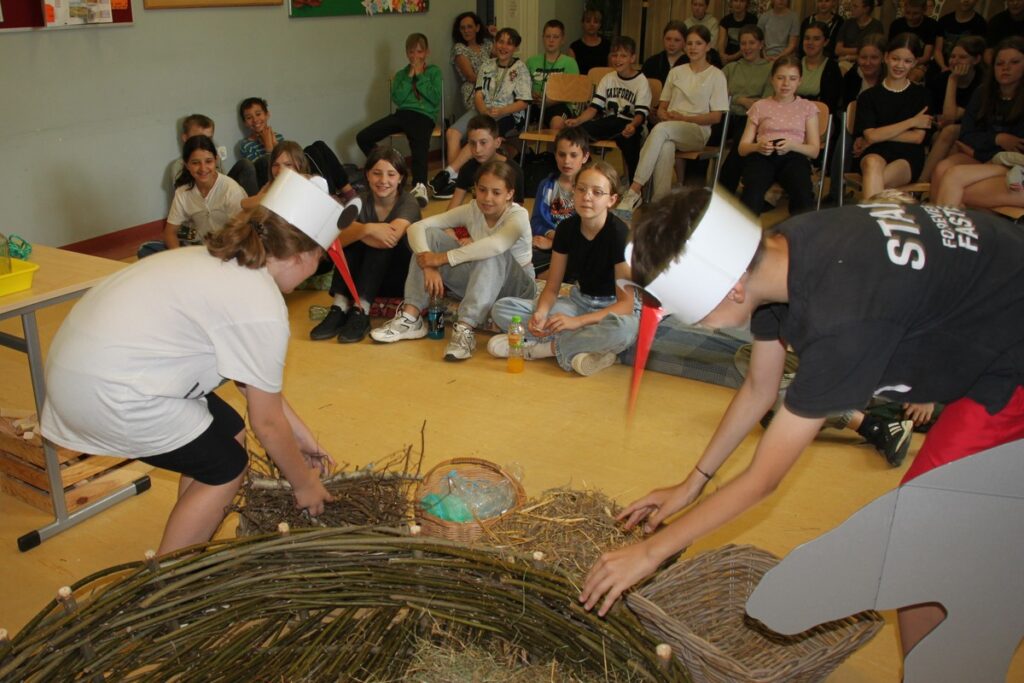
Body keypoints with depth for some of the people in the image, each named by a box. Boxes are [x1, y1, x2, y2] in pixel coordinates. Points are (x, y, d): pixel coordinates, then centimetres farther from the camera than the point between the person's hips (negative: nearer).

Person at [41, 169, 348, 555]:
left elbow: (254, 381, 17)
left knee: (229, 433, 16)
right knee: (226, 468, 5)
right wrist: (303, 484, 8)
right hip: (106, 390, -9)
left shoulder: (220, 262, 10)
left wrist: (302, 437, 21)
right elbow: (268, 422, -8)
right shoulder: (261, 306, -18)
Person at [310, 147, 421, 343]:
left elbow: (392, 240, -33)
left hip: (402, 273, -3)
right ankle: (340, 308, -32)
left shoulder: (408, 203, -13)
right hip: (363, 273, 3)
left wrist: (354, 231, -23)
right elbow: (338, 239, -22)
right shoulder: (360, 202, -4)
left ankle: (361, 311, -39)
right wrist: (366, 229, -40)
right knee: (351, 241, -23)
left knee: (383, 241, -30)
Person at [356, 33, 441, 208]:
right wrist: (410, 76, 0)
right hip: (402, 114, 5)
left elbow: (435, 99, -1)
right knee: (363, 138, -11)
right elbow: (397, 99, 4)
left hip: (424, 116, -4)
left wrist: (420, 76, 0)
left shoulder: (434, 72, 14)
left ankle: (420, 186, -57)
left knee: (419, 147, -38)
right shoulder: (401, 74, 22)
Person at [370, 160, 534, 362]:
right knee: (430, 235, -13)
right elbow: (417, 227, -15)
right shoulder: (472, 209, -8)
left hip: (515, 288, -4)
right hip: (477, 283, 5)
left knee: (492, 254, -37)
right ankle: (410, 318, -20)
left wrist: (442, 258, -41)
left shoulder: (518, 215, -21)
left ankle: (464, 329, -42)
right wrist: (428, 265, -33)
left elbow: (495, 245, -45)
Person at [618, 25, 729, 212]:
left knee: (661, 129, -36)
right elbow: (661, 108, 19)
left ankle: (634, 191, -44)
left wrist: (683, 118, -9)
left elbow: (716, 117, 0)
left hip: (698, 130, -3)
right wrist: (667, 116, -6)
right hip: (670, 129, 3)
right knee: (665, 147, -37)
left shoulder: (716, 76, 7)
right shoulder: (676, 72, 21)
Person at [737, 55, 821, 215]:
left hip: (793, 156, 0)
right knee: (752, 190, -38)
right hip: (762, 155, 0)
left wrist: (792, 145, -10)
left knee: (803, 194, -36)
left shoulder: (807, 108, 20)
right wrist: (757, 146, -11)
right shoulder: (760, 106, 20)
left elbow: (814, 150, 11)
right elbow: (742, 148, 14)